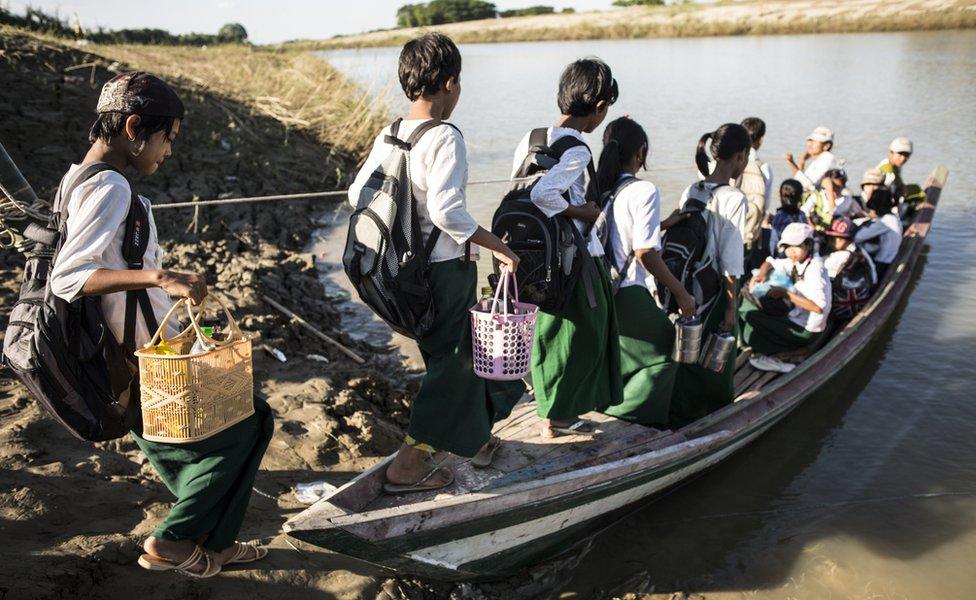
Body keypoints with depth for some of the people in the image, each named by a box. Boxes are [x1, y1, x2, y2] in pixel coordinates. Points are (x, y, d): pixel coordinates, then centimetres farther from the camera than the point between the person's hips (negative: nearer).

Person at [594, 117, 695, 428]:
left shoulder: (597, 189, 5)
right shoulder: (643, 191, -14)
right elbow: (645, 253, -18)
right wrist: (681, 293, -10)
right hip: (629, 295, -7)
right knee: (666, 350, 13)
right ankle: (626, 411, 9)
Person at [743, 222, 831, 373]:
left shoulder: (815, 268, -21)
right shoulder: (796, 262, 2)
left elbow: (819, 307, -30)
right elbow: (771, 263, 17)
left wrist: (786, 294, -25)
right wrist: (762, 273, -6)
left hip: (806, 330, -9)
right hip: (795, 317, 9)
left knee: (752, 317, -15)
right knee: (748, 305, 4)